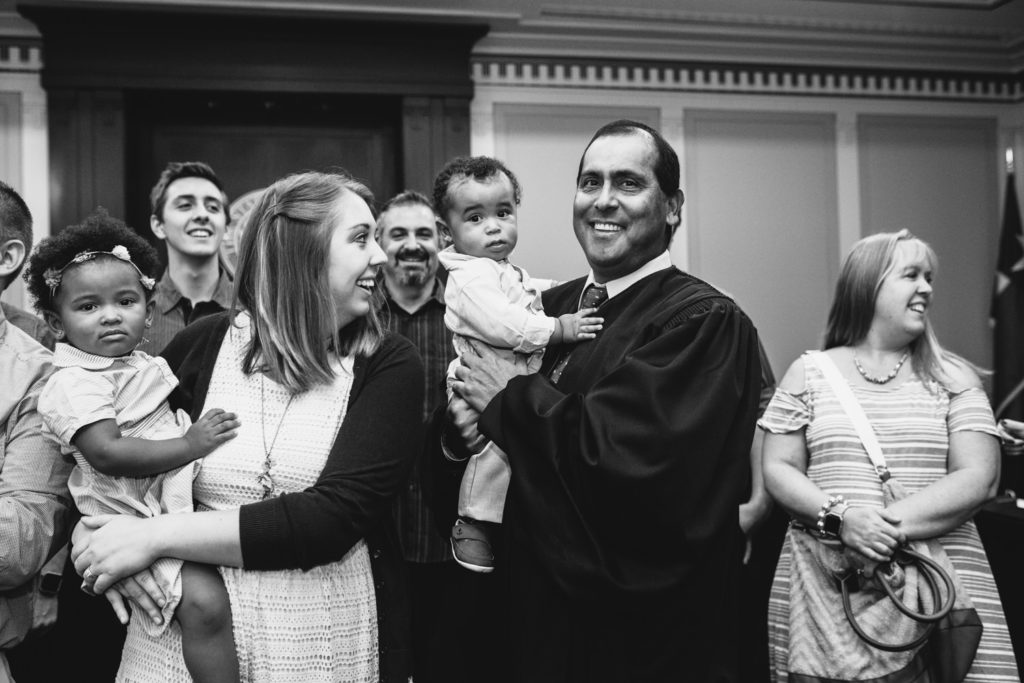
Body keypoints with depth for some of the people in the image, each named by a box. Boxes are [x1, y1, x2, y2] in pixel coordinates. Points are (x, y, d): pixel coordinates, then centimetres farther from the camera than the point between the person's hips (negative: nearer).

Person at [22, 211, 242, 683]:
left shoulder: (144, 367, 16)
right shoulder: (75, 382, -11)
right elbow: (107, 453, -24)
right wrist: (191, 444, -24)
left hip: (180, 494, 9)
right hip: (139, 516, -9)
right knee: (204, 600, -26)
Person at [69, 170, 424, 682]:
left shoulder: (390, 366, -8)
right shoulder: (203, 343, -2)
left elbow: (336, 514, -19)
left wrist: (157, 536, -20)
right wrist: (112, 543, -13)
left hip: (330, 639, -1)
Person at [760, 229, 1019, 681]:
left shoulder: (954, 377, 9)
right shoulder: (808, 373, 8)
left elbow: (978, 478, -1)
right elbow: (778, 470, 3)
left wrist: (894, 524, -15)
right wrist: (839, 517, -15)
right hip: (822, 580, 0)